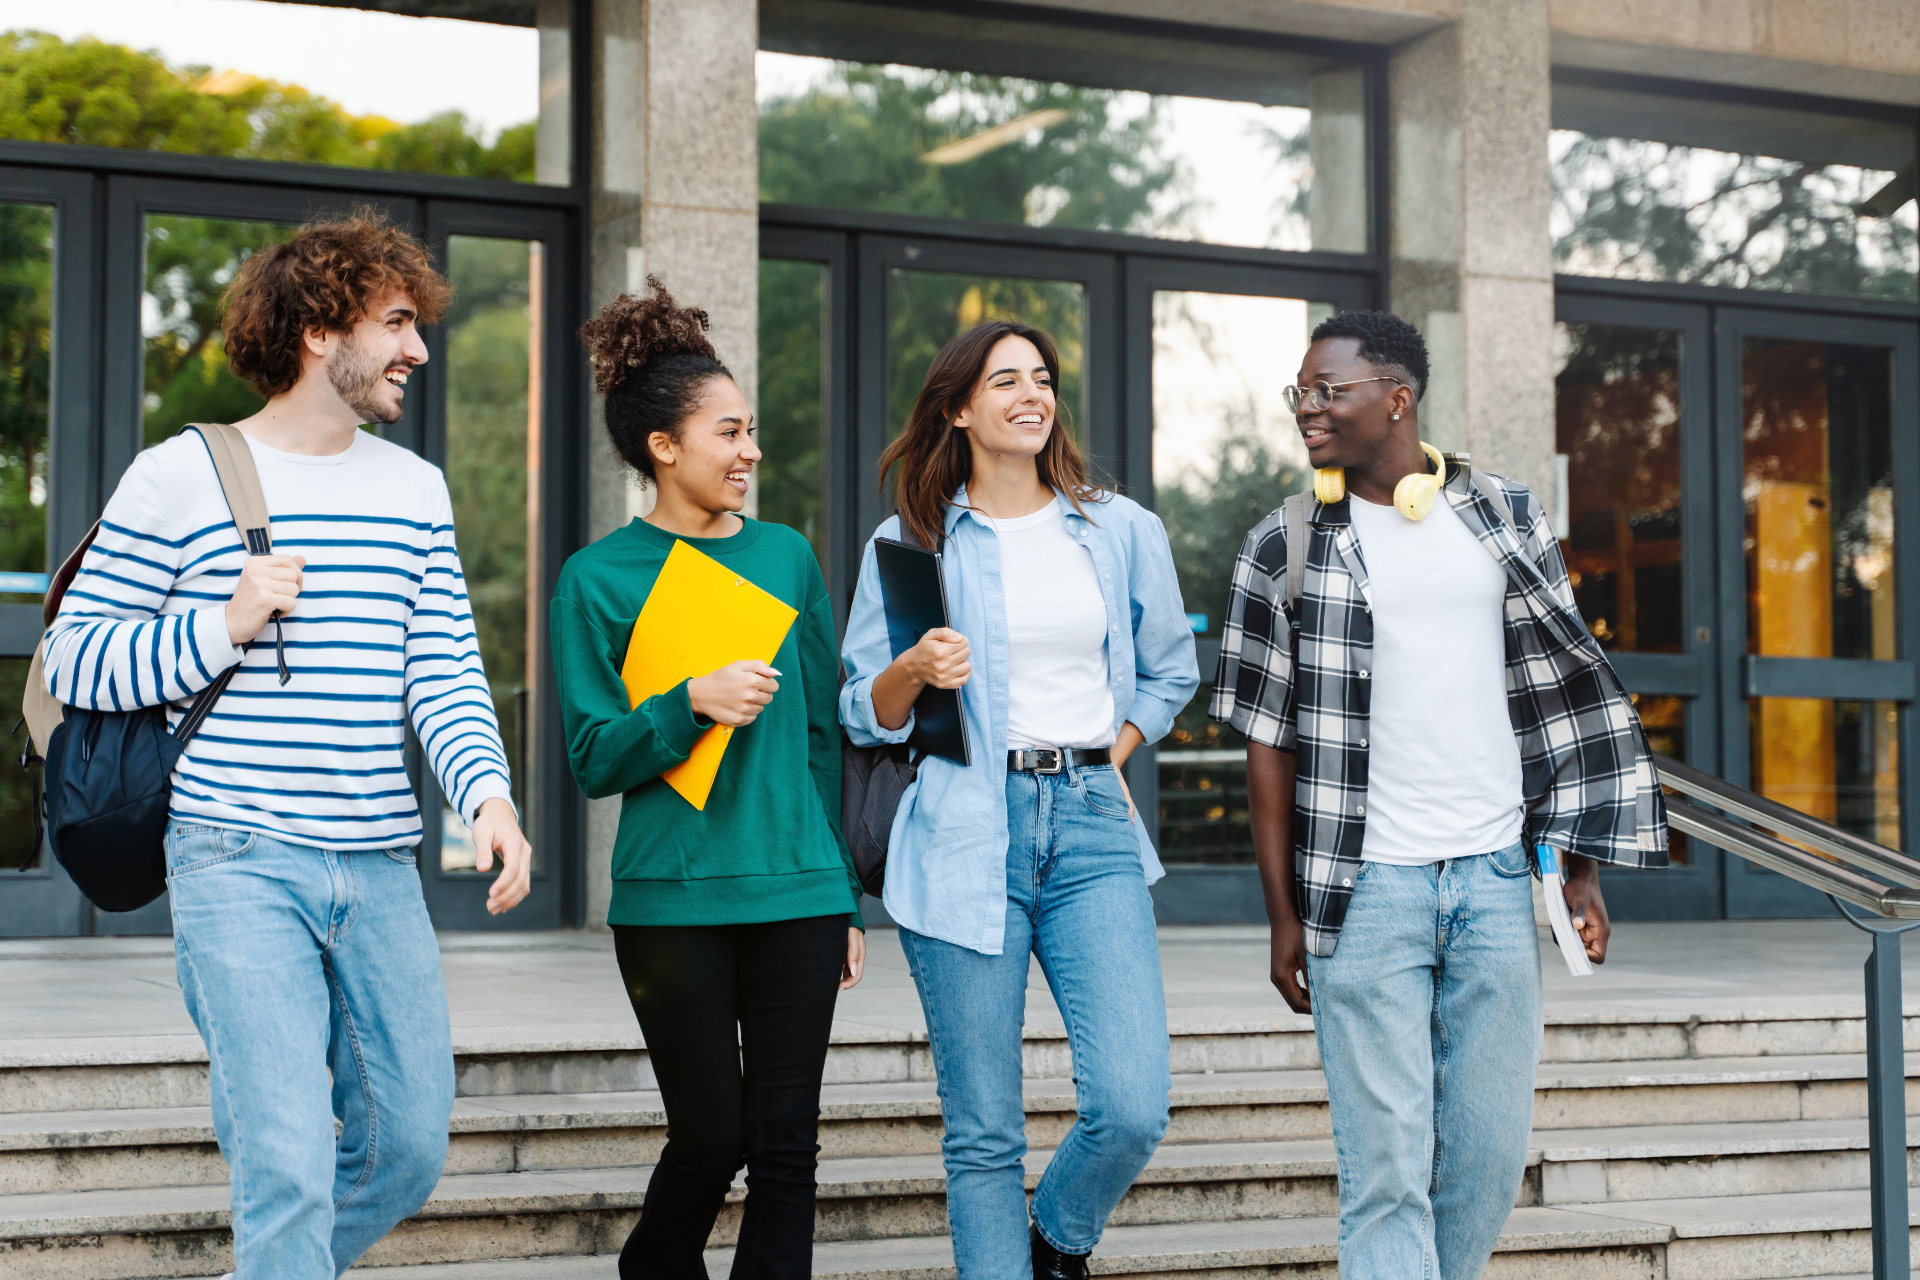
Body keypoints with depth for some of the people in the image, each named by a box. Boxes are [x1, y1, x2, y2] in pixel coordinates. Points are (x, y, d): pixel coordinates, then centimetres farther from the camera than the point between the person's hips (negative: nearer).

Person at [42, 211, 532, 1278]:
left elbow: (446, 668, 8)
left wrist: (488, 793, -10)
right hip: (241, 867, -5)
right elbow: (75, 660, 1)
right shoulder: (179, 479, -2)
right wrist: (224, 626, -14)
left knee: (411, 1148, 9)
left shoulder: (415, 488, 13)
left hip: (382, 870, 5)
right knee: (290, 1167, -11)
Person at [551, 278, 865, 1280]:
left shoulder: (787, 557, 10)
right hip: (673, 899, -3)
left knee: (786, 1146, 0)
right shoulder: (600, 578, -1)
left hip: (798, 892, 3)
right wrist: (692, 705, -20)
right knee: (710, 1140, 5)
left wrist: (847, 899, 12)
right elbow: (593, 760, -3)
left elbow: (823, 735, 13)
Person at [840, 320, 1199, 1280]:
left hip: (1092, 831, 2)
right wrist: (914, 670, -12)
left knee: (1132, 1108, -10)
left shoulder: (1122, 532, 12)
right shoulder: (909, 543, 7)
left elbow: (1170, 672, 24)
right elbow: (863, 715, 8)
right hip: (964, 836, -1)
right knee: (984, 1134, -1)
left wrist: (1107, 756, 10)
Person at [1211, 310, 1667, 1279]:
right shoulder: (1287, 549, 2)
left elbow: (1563, 701, 10)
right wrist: (1283, 914, -1)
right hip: (1367, 889, -2)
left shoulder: (1505, 522, 7)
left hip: (1495, 879, 2)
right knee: (1386, 1162, -4)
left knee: (1490, 1152, 7)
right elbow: (1269, 743, 3)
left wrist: (1583, 871, 5)